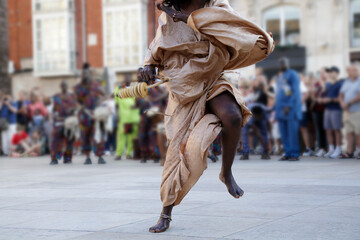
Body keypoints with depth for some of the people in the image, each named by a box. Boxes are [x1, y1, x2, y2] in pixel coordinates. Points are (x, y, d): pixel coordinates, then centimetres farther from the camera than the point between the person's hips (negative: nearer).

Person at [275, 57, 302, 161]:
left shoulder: (293, 75, -3)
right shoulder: (280, 77, 22)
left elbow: (295, 92, -12)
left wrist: (289, 106, -20)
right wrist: (276, 108, 17)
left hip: (291, 108, -8)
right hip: (281, 109, 8)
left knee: (292, 132, -9)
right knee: (284, 133, 5)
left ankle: (294, 154, -7)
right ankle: (288, 153, 9)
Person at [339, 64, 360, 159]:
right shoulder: (346, 82, 16)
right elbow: (341, 94, 17)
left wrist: (349, 103, -10)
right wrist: (342, 103, -3)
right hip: (347, 111, 6)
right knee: (349, 132, 4)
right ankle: (350, 151, 6)